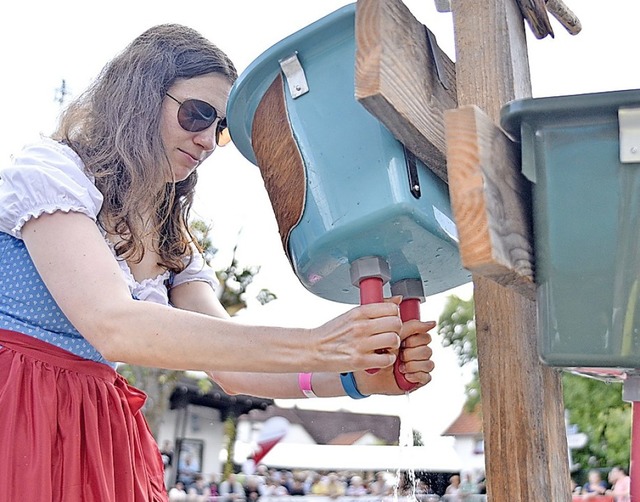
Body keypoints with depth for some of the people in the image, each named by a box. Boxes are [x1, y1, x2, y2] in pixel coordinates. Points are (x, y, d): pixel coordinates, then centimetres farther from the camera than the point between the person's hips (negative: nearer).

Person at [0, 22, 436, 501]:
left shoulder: (174, 244, 10)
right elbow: (113, 327, -27)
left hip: (100, 434, 7)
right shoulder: (46, 171, -12)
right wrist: (314, 347, -31)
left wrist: (355, 377, -17)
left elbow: (231, 367, 0)